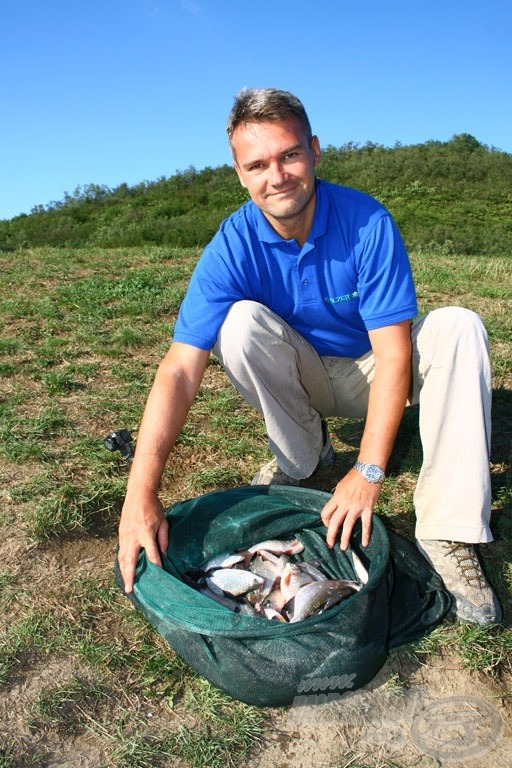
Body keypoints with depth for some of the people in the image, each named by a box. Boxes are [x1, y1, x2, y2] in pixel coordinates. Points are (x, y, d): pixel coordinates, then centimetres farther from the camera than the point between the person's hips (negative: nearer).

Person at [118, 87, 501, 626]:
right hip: (302, 376, 0)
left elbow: (393, 351, -26)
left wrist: (369, 471, -34)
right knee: (241, 321, -28)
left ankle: (448, 535, -27)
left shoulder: (367, 222, -23)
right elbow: (181, 370, -29)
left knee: (458, 328, -27)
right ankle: (302, 453, -6)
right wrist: (141, 495, -39)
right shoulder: (232, 248, -21)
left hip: (371, 372, 0)